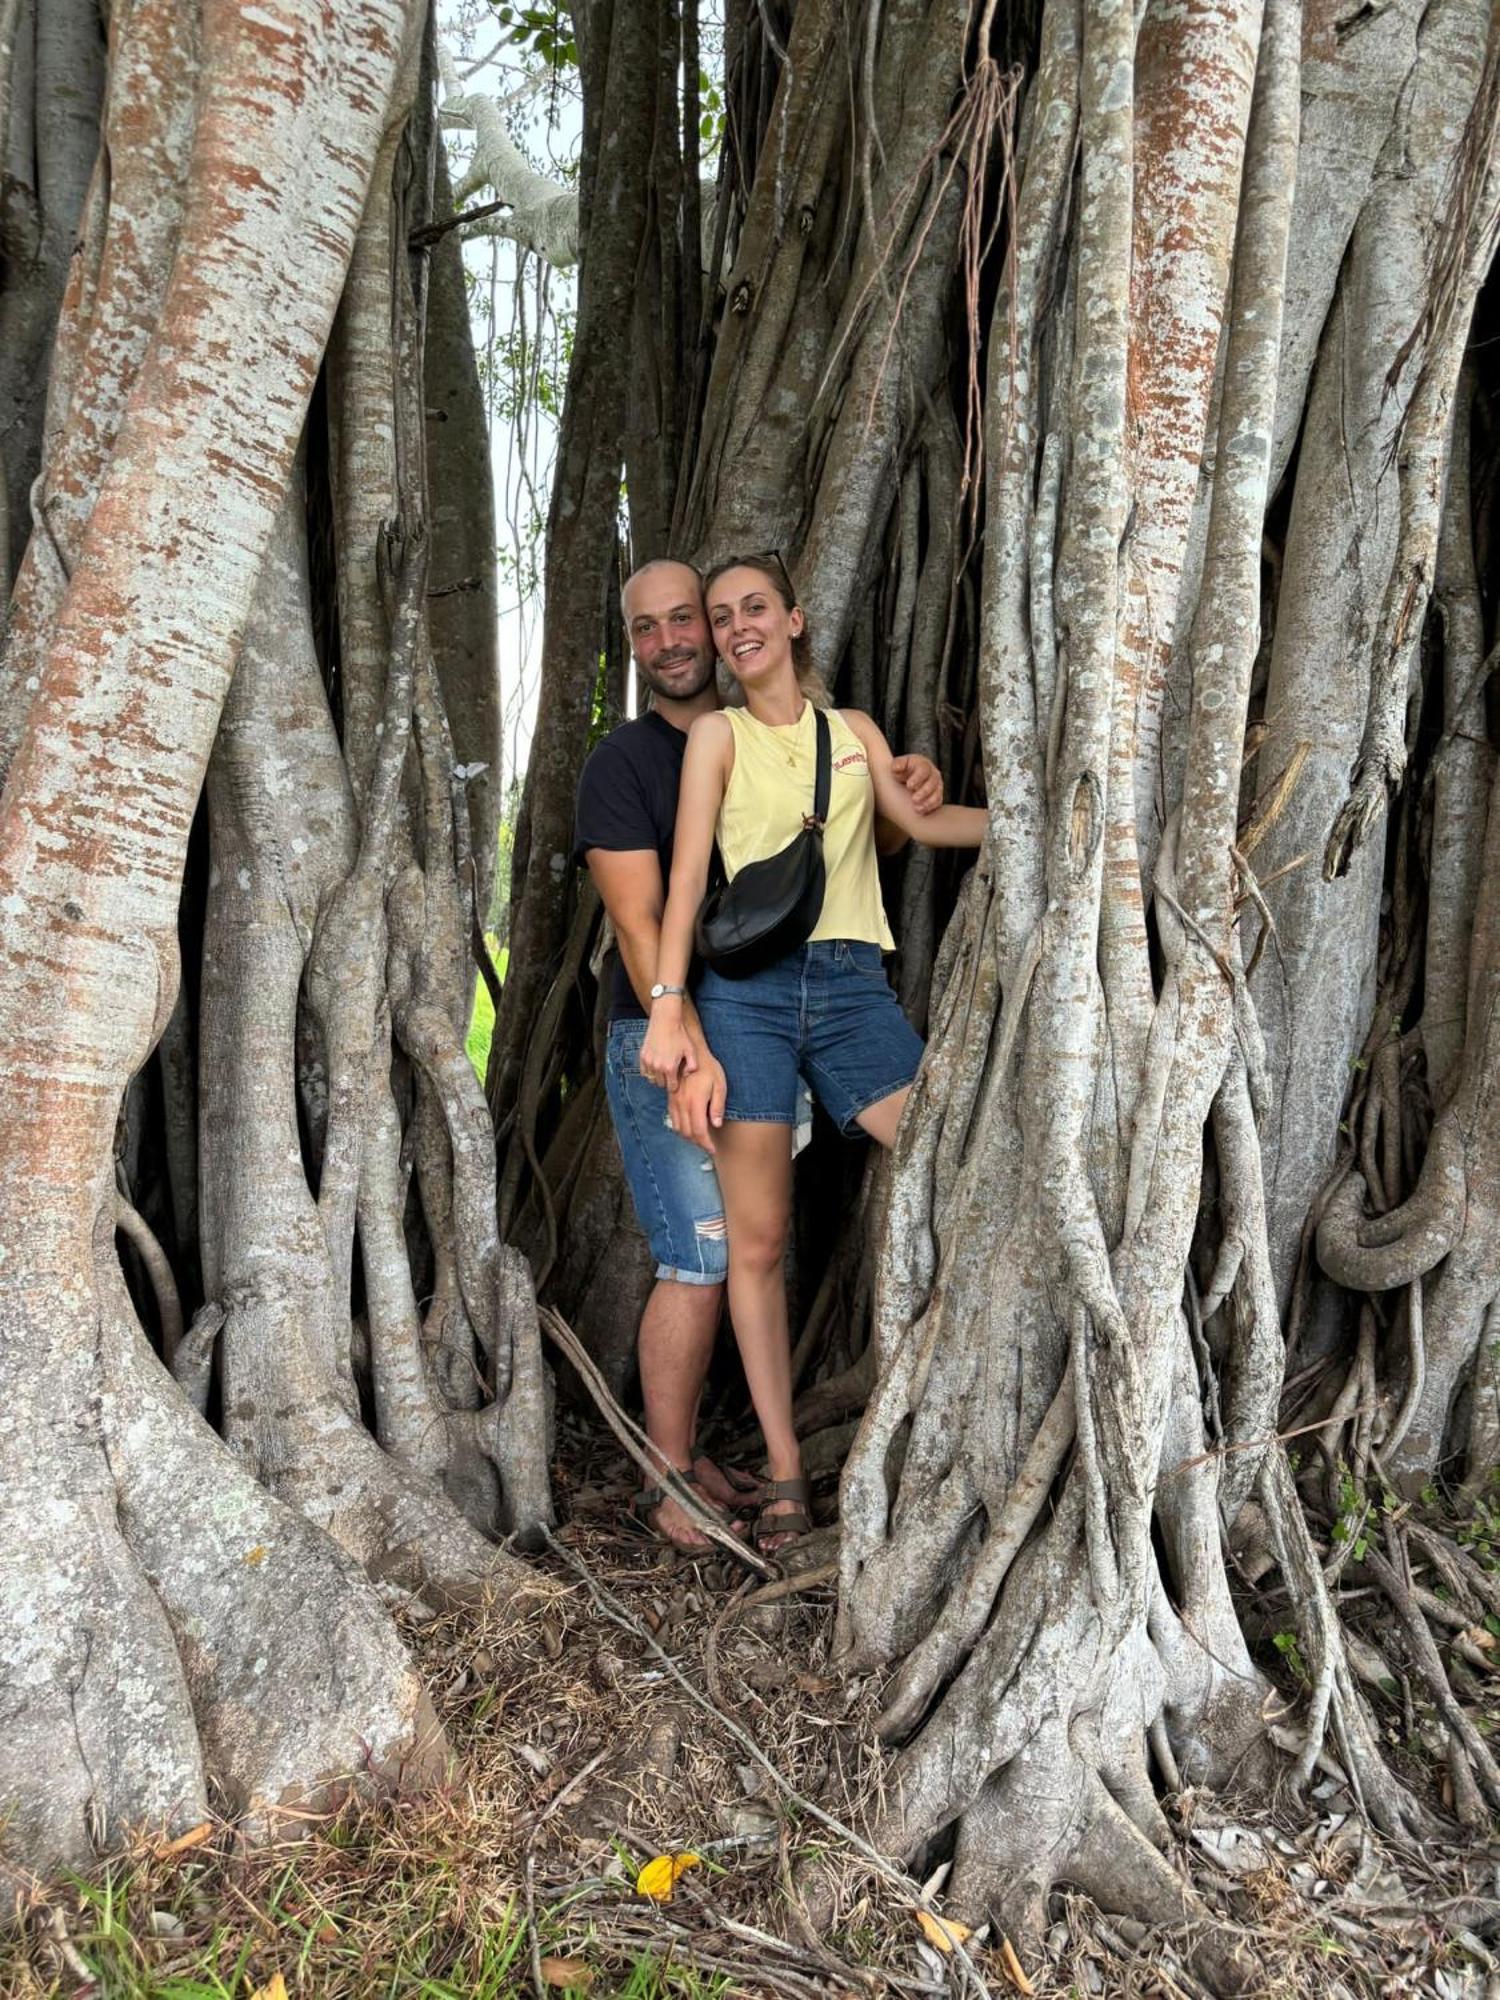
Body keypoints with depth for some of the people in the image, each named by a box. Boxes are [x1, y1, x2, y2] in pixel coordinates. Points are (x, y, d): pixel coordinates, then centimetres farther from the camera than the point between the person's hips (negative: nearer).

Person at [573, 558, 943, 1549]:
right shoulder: (624, 761, -5)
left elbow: (863, 844, 17)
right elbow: (639, 925, -13)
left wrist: (909, 799, -6)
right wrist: (687, 1051, -23)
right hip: (663, 1038, -5)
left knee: (727, 1254, 9)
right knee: (701, 1257, -9)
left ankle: (687, 1454, 21)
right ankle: (668, 1484, 4)